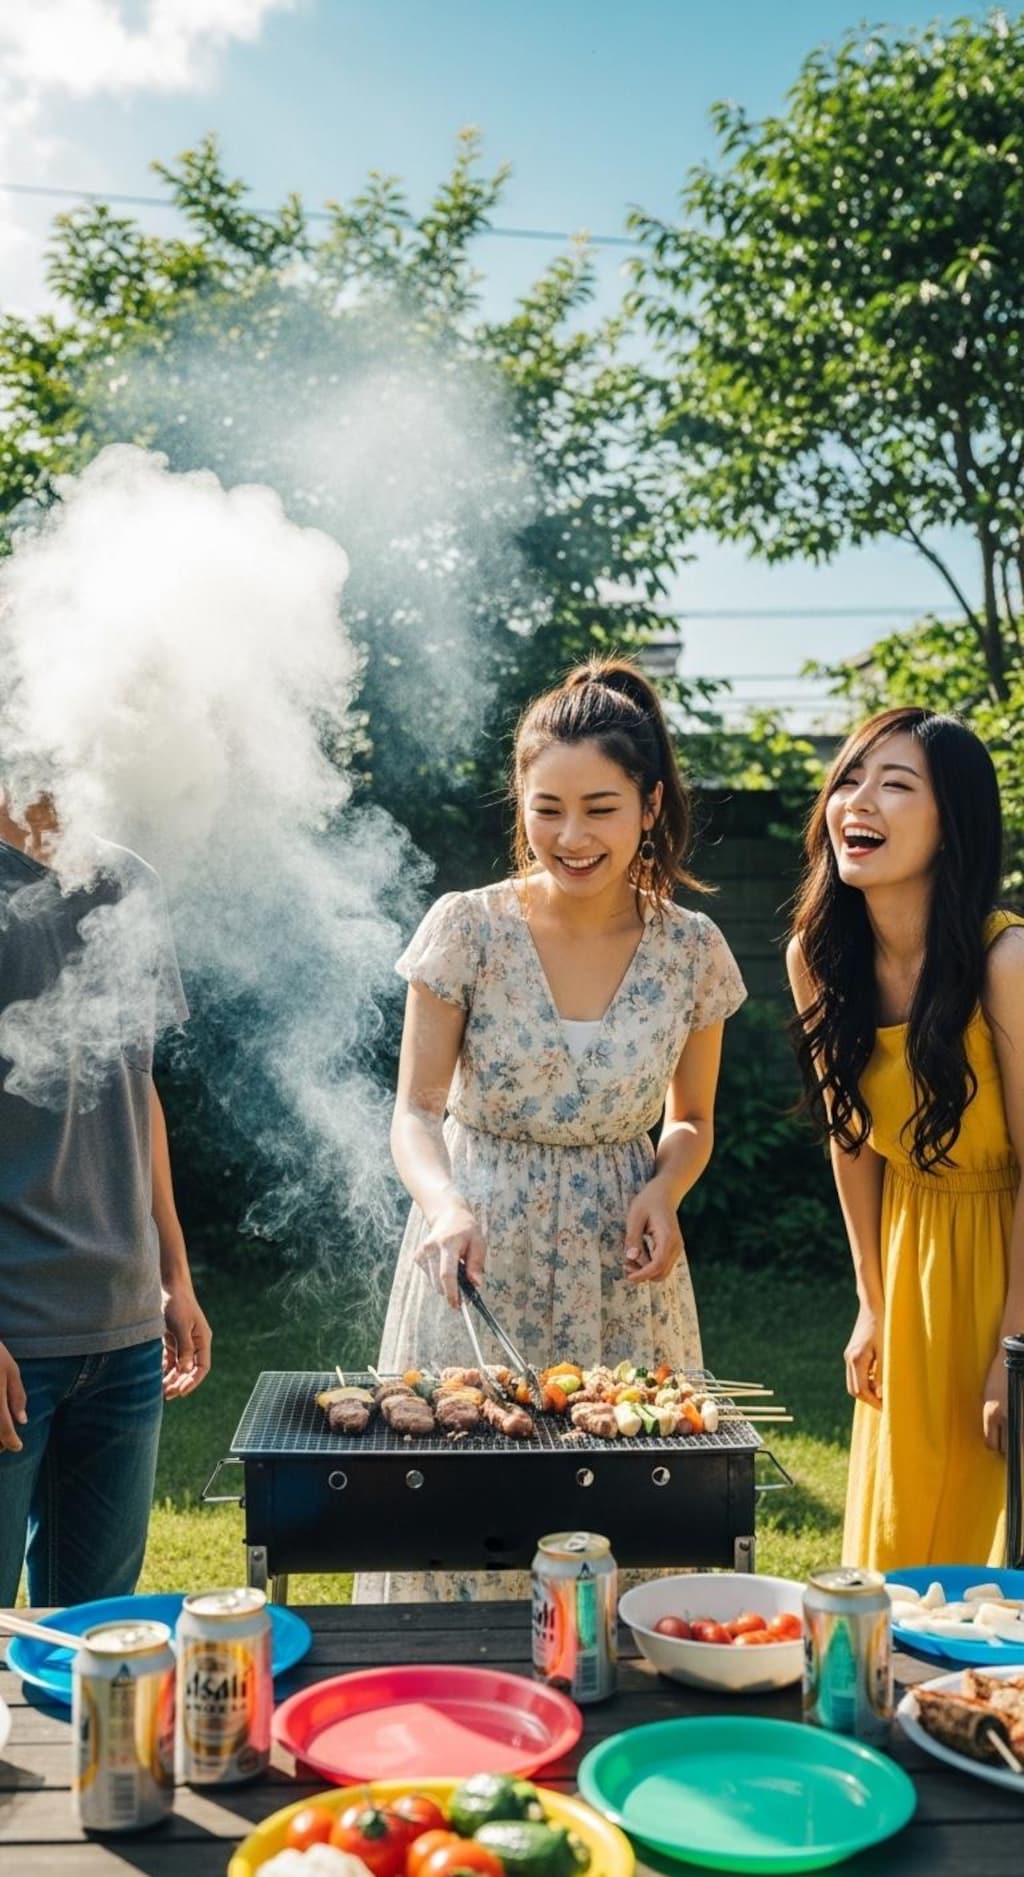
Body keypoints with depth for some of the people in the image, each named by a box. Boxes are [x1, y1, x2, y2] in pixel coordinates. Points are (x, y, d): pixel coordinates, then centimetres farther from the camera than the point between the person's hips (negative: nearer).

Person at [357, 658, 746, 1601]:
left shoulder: (692, 950, -1)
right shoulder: (467, 928, -8)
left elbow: (692, 1121, 11)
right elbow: (416, 1110, -7)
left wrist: (664, 1191, -10)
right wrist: (446, 1205, -26)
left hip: (623, 1278, 2)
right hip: (481, 1263, -1)